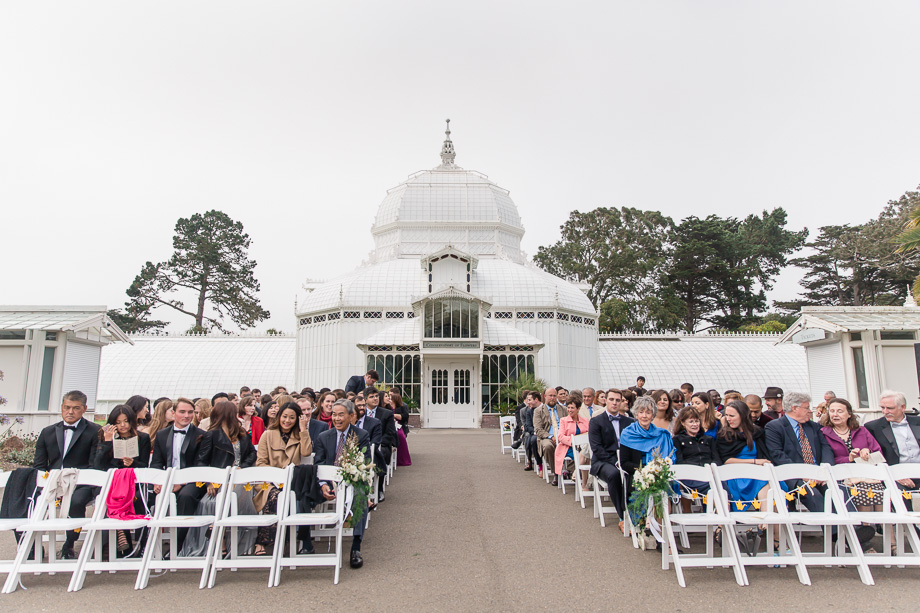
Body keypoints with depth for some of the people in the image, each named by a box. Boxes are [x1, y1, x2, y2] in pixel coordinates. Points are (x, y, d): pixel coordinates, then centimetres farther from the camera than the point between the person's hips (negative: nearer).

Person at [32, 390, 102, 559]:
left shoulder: (95, 431, 3)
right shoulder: (47, 432, 18)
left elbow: (95, 466, -3)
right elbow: (38, 466, 14)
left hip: (80, 484, -4)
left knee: (76, 501, -34)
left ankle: (68, 547, -12)